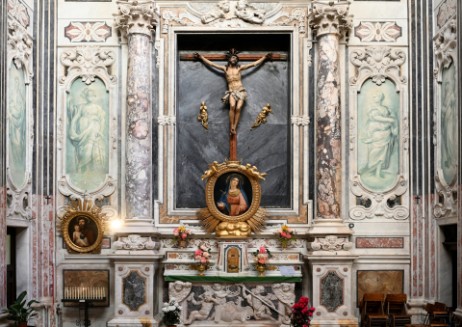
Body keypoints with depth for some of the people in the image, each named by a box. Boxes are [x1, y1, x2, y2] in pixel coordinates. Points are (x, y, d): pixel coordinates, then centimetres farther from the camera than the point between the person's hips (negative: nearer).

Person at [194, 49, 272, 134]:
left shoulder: (240, 68, 10)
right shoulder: (225, 68, 11)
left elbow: (254, 63, 14)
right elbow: (211, 64, 14)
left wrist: (264, 57, 15)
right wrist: (200, 57, 14)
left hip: (241, 91, 1)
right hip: (231, 91, -1)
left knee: (238, 108, -20)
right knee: (232, 106, -28)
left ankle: (234, 128, -18)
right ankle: (231, 127, -26)